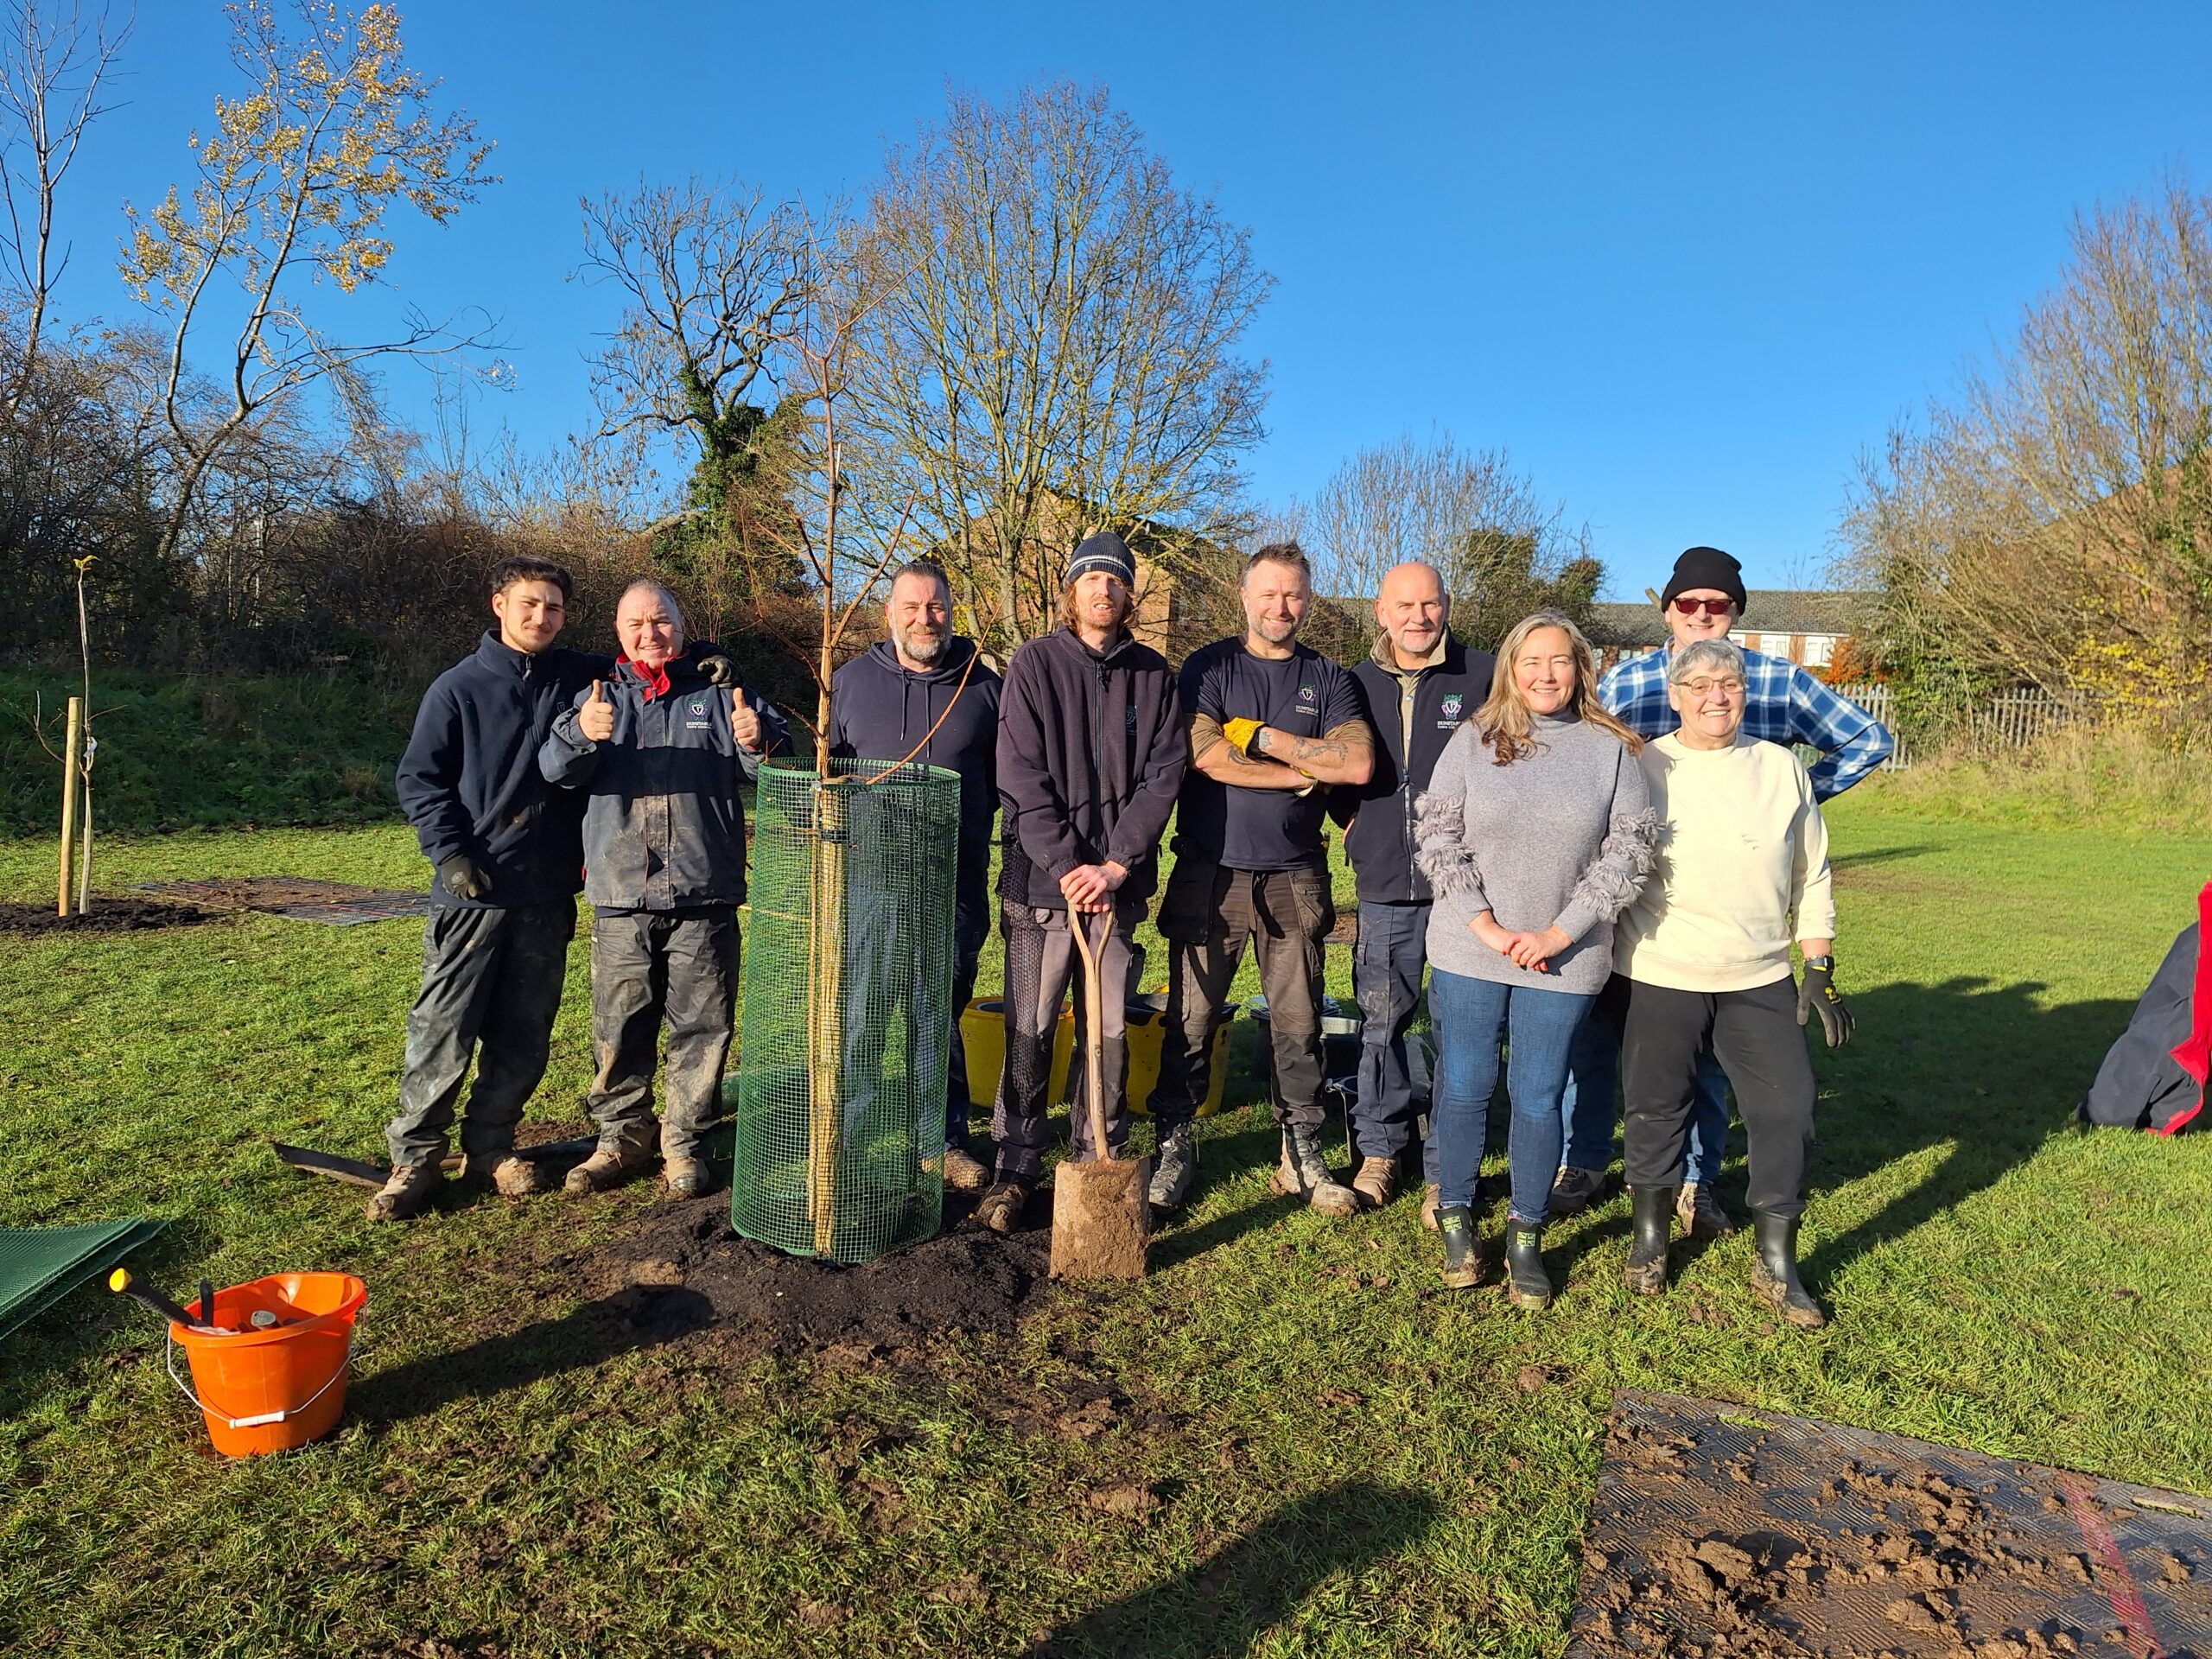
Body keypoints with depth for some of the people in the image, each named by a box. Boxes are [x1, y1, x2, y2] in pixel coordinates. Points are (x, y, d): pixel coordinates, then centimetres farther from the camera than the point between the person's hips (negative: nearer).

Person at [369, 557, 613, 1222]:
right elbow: (418, 779, 2)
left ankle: (491, 1144, 24)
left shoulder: (579, 678, 7)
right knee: (442, 1032, -2)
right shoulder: (459, 687, 0)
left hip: (549, 893, 3)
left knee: (524, 1037, 9)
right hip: (474, 891, -3)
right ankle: (415, 1156, 11)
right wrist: (450, 853, -9)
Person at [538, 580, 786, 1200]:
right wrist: (581, 733, -27)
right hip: (620, 898, 1)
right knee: (619, 1030, 8)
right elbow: (555, 768, -3)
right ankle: (622, 1138, 24)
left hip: (704, 896, -1)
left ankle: (685, 1144, 18)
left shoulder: (719, 694, 8)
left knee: (701, 1027, 5)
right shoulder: (601, 696, 11)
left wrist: (757, 741, -27)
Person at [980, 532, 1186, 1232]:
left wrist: (1116, 864, -10)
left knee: (1110, 1034, 9)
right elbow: (1022, 778, -6)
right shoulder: (1034, 664, 0)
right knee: (1029, 1032, 4)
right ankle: (1016, 1168, 16)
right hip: (1040, 879, -2)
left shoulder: (1152, 674, 7)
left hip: (1118, 882, 2)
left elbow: (1164, 773, 1)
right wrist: (1066, 866, -13)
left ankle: (1101, 1161, 22)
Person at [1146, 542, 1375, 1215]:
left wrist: (1264, 737, -10)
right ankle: (1174, 1146, 16)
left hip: (1295, 877, 2)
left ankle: (1302, 1154, 20)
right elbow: (1206, 755, -13)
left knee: (1298, 1023, 7)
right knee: (1190, 1019, 3)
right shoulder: (1210, 667, 3)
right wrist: (1307, 771, -7)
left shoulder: (1328, 679, 9)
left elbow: (1359, 763, -7)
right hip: (1210, 873, -1)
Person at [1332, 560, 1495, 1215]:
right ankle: (1378, 1150, 25)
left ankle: (1446, 1170, 15)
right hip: (1385, 887, 3)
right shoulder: (1357, 684, 9)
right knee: (1380, 1021, 10)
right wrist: (1355, 821, 8)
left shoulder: (1484, 676, -2)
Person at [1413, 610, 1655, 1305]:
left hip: (1564, 960, 0)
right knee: (1465, 1088, 9)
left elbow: (1628, 851, -1)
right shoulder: (1474, 740, 1)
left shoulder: (1612, 750, 2)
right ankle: (1456, 1221, 27)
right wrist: (1481, 921, -10)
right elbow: (1435, 833, -2)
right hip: (1468, 952, 0)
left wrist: (1560, 933, -8)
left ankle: (1526, 1237, 24)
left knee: (1538, 1097, 8)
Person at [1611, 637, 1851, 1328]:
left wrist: (1821, 972, 6)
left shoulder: (1783, 770, 6)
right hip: (1658, 978, -2)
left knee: (1787, 1109, 1)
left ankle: (1776, 1264, 18)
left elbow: (1811, 878, 10)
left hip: (1761, 982, 2)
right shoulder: (1642, 769, -2)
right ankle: (1648, 1242, 29)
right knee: (1657, 1109, 8)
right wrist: (1602, 971, 0)